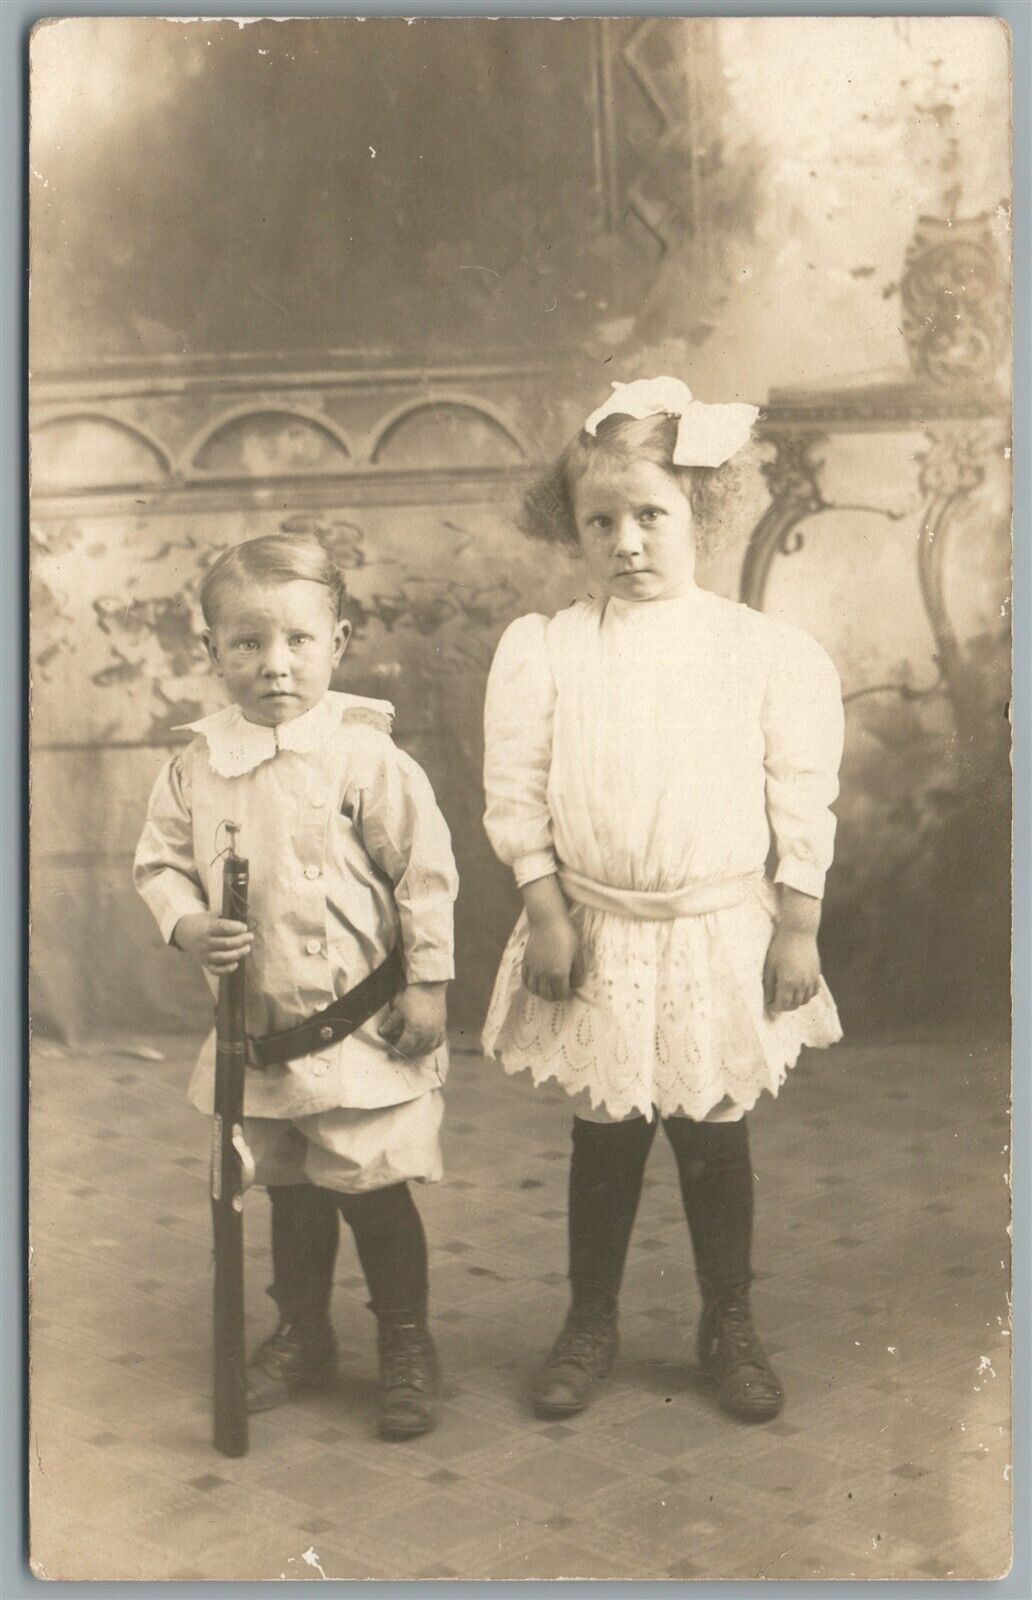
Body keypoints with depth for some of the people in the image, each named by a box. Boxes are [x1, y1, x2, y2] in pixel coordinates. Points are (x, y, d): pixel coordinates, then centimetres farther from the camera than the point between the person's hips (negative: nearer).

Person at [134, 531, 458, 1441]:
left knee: (371, 1188, 2)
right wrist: (191, 928, -12)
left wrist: (427, 983, -10)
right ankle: (302, 1335, 37)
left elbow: (425, 871, -9)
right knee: (291, 1192, 19)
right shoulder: (196, 767, -1)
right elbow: (161, 864, 7)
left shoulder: (366, 758, -12)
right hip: (257, 1027, 4)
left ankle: (408, 1347, 22)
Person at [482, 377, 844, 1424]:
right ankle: (589, 1325, 28)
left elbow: (804, 798, -1)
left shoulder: (765, 651, -3)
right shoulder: (543, 650, -2)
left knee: (714, 1134, 10)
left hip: (723, 934, 0)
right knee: (604, 1133, 10)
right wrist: (546, 910, -7)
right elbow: (515, 794, -2)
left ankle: (729, 1327, 29)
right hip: (596, 934, 1)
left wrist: (798, 926, -2)